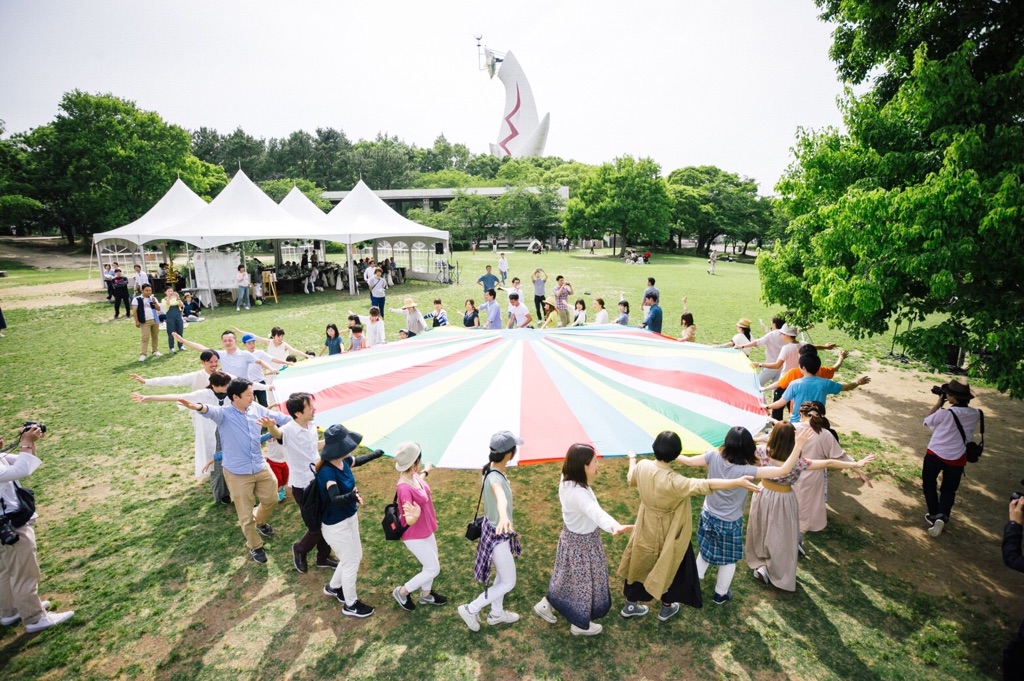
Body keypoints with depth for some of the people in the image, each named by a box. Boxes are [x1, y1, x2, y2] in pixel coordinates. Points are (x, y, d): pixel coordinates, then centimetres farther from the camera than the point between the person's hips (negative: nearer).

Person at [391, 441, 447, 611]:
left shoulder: (414, 476, -9)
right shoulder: (404, 488, -35)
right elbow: (410, 521, -33)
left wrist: (425, 472, 37)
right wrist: (415, 515, -56)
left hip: (425, 530, 9)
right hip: (414, 536, -8)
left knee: (432, 564, 23)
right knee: (433, 569, 6)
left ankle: (426, 595, 46)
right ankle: (402, 592, 25)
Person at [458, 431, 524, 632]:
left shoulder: (492, 469, -8)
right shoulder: (495, 478, -35)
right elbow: (500, 496, -60)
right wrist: (503, 516, -80)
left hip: (495, 529, 9)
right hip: (498, 536, -8)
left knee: (502, 575, 27)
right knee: (508, 583, 12)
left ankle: (496, 614, 47)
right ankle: (471, 609, 24)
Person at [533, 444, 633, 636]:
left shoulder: (566, 480, -11)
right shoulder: (578, 493, -39)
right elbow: (595, 512, -61)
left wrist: (589, 479, 1)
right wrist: (614, 526, -76)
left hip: (570, 536, 8)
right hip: (583, 543, -8)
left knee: (569, 576, 29)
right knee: (584, 582, 17)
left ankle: (545, 604, 47)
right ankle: (580, 625, 41)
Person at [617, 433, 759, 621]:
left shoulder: (642, 466, -18)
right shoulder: (674, 481, -35)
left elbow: (630, 480, 4)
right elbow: (705, 485, -39)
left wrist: (632, 459, 22)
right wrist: (738, 482, -39)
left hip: (645, 529, 5)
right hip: (668, 534, -5)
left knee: (639, 563, 22)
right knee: (669, 567, 22)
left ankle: (630, 604, 41)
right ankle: (666, 608, 43)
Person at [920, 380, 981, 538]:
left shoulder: (945, 413, -20)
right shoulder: (975, 414, -6)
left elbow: (927, 421, -2)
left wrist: (939, 402, 0)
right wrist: (964, 402, 6)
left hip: (935, 454, -3)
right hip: (957, 458, 4)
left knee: (929, 484, 19)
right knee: (949, 489, 17)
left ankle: (934, 515, 19)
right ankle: (942, 516, -4)